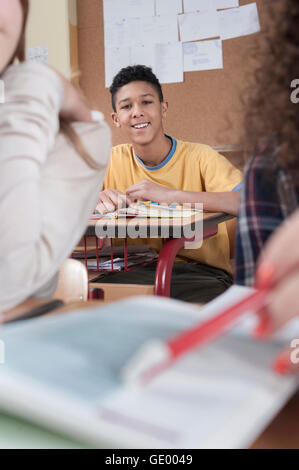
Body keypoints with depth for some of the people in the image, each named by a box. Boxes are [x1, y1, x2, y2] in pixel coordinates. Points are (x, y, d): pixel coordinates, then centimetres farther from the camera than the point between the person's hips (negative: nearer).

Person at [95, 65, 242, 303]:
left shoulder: (200, 157, -8)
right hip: (138, 270, 2)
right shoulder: (113, 161, 5)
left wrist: (170, 195, -30)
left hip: (202, 272, -2)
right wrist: (96, 199, -20)